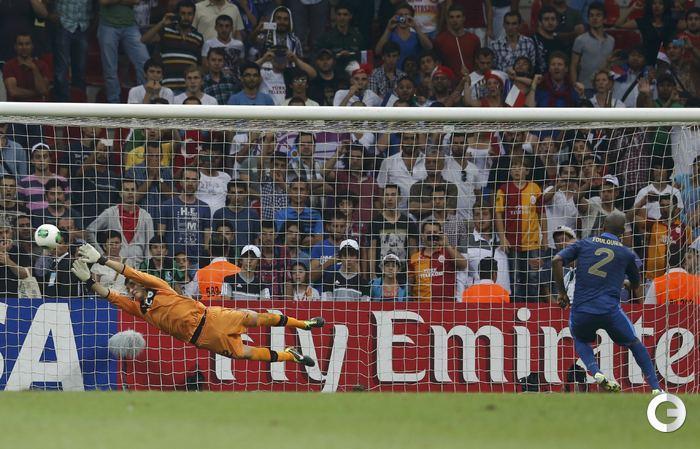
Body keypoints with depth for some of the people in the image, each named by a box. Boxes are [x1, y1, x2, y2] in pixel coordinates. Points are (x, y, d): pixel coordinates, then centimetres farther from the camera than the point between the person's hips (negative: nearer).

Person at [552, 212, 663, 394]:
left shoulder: (584, 244, 11)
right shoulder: (627, 253, 11)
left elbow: (557, 261, -1)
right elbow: (636, 287, 24)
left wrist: (561, 292, 7)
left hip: (581, 311, 1)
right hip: (610, 310, -1)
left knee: (580, 340, 32)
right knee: (635, 344, 23)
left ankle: (595, 372, 5)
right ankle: (655, 388, 17)